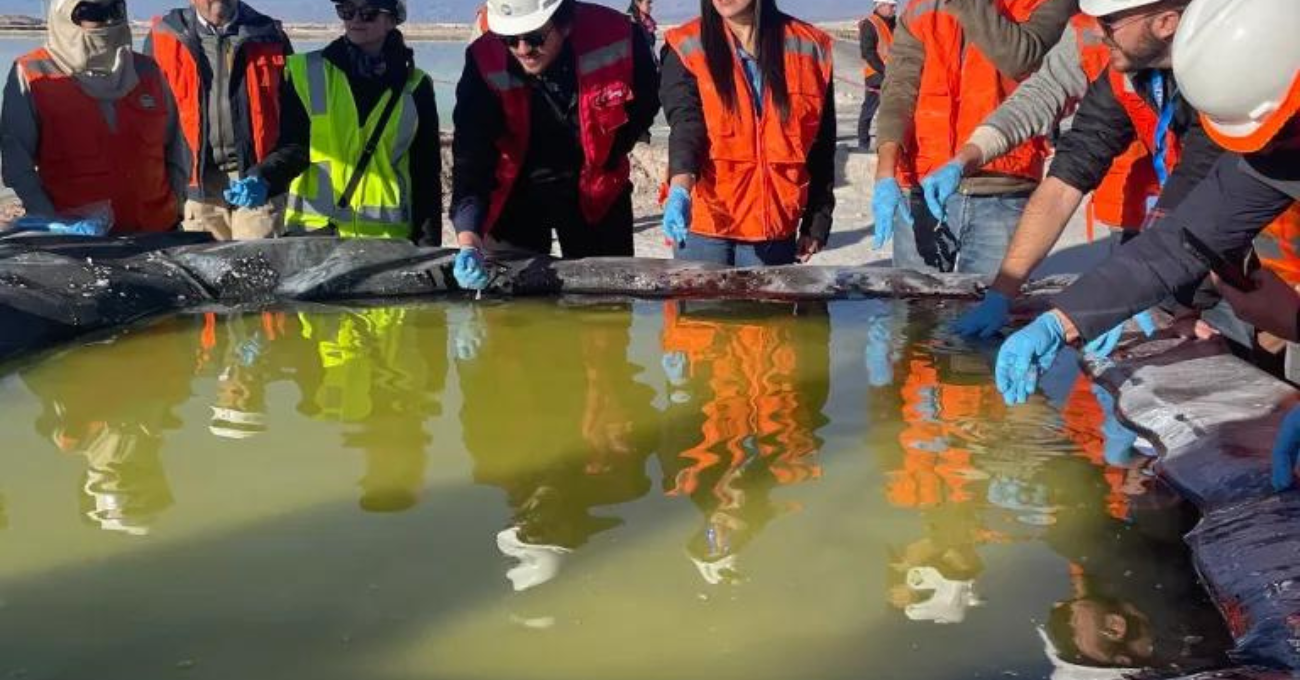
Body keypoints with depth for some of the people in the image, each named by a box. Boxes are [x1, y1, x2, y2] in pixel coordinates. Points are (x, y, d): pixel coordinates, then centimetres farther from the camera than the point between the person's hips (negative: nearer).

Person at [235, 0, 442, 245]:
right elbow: (293, 146, 2)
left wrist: (428, 248, 3)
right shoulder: (306, 73, 5)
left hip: (389, 238, 1)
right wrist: (262, 180, -19)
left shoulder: (414, 87, 8)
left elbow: (426, 176, 8)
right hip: (314, 231, 0)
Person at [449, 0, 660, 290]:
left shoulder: (616, 37, -24)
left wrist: (608, 157, 0)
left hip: (596, 188, 1)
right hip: (516, 191, -1)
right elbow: (471, 156, -28)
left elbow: (645, 103, 0)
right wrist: (468, 241, -41)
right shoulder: (484, 62, -25)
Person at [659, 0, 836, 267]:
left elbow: (821, 147, 8)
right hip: (704, 223, -1)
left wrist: (816, 222, 6)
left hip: (774, 225, 2)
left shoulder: (808, 48, 3)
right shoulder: (688, 47, -1)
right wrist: (680, 188, -34)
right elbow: (685, 123, -16)